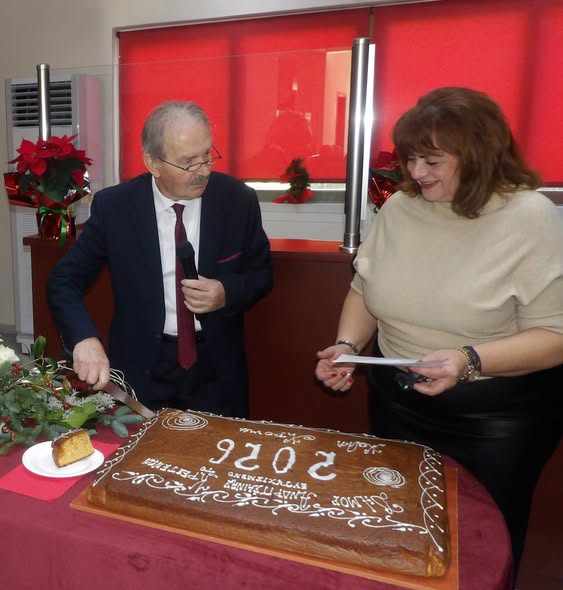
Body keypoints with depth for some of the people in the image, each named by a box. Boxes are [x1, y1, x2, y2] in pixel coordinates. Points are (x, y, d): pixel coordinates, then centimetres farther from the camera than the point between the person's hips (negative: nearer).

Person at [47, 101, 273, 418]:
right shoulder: (114, 205, -10)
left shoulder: (238, 199, -10)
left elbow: (262, 274, 1)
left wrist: (227, 293, -21)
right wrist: (85, 338, -24)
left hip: (216, 367, 1)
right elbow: (64, 280, -6)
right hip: (142, 368, 0)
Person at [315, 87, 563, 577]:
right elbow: (365, 288, 8)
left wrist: (471, 361, -30)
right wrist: (348, 345, -8)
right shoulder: (399, 208, -1)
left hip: (497, 420, -3)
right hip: (397, 405, 4)